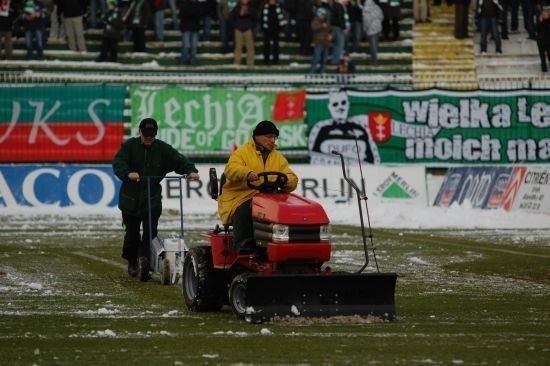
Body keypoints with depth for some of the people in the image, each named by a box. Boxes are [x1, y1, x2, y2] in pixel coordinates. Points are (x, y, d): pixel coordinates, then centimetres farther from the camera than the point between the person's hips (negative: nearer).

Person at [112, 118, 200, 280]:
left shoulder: (163, 149, 2)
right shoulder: (130, 146, -3)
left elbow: (179, 160, -7)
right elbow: (118, 162, -16)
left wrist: (191, 170, -27)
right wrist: (128, 173, -37)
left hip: (152, 200, 1)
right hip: (131, 199, -1)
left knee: (151, 231, -13)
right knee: (132, 232, 8)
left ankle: (144, 258, -10)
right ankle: (132, 261, 26)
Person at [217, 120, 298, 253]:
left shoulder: (278, 158, 21)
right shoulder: (242, 153, 6)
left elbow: (291, 177, 10)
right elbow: (231, 169, -14)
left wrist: (288, 182, -18)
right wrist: (247, 173, -37)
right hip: (239, 198, -3)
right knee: (243, 212, -36)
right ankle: (244, 249, -36)